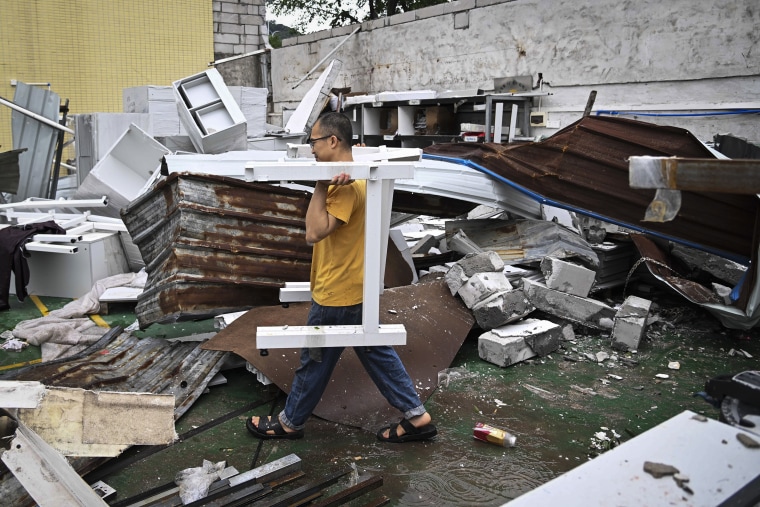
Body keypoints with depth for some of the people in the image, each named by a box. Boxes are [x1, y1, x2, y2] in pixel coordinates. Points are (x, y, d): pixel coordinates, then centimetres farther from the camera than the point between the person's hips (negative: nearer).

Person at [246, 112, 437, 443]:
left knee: (315, 361, 9)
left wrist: (322, 186, -27)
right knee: (376, 353, 16)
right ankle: (416, 416, 22)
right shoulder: (354, 176, 7)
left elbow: (314, 233, -28)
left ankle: (290, 422, 29)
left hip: (337, 294, -10)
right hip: (355, 289, 10)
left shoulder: (347, 187, -23)